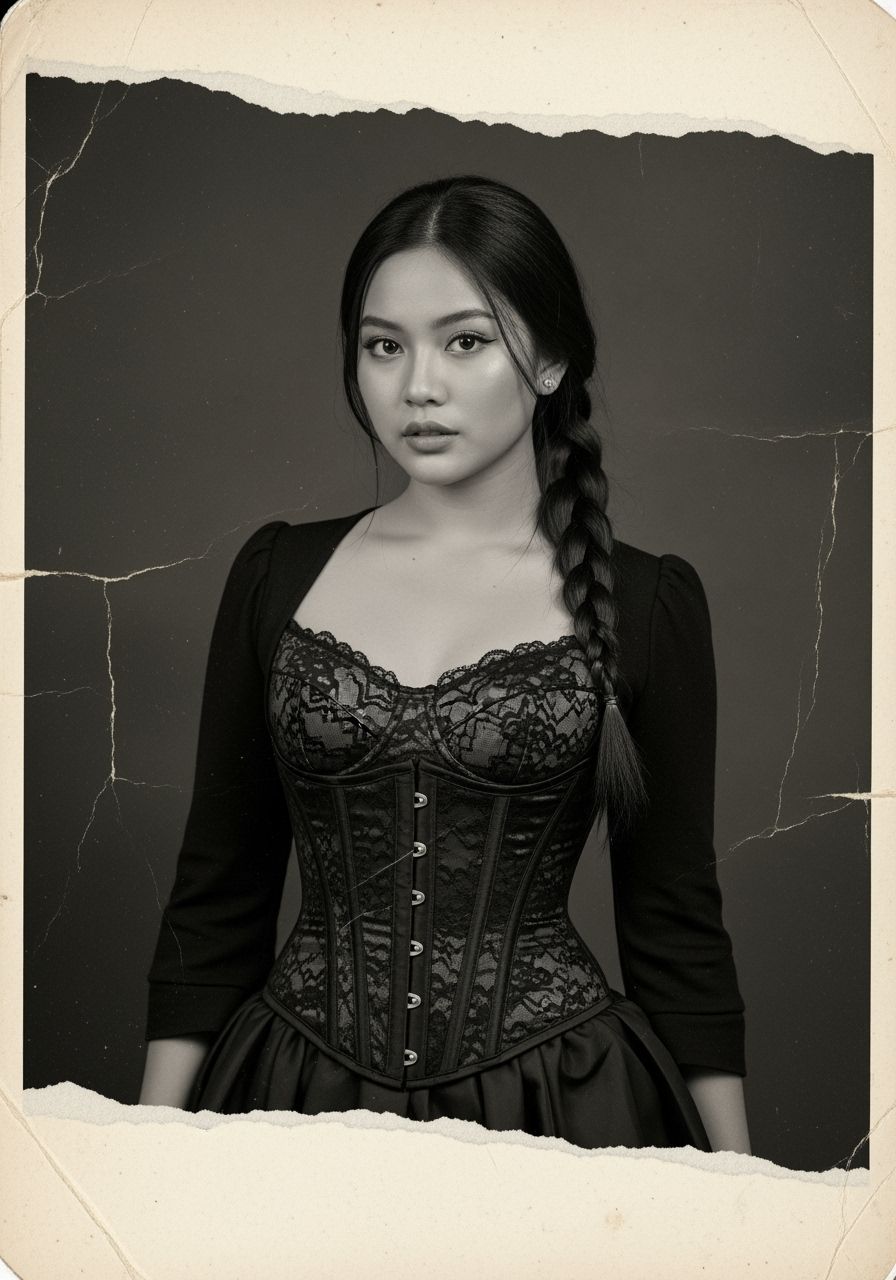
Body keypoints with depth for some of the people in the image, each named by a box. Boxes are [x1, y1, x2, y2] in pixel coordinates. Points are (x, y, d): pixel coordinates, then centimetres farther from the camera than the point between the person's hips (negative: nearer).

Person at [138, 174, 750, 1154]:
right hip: (297, 1086, 2)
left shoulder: (648, 603, -5)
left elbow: (675, 922, 0)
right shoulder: (278, 574, 0)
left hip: (557, 1101, -1)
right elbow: (216, 896, 3)